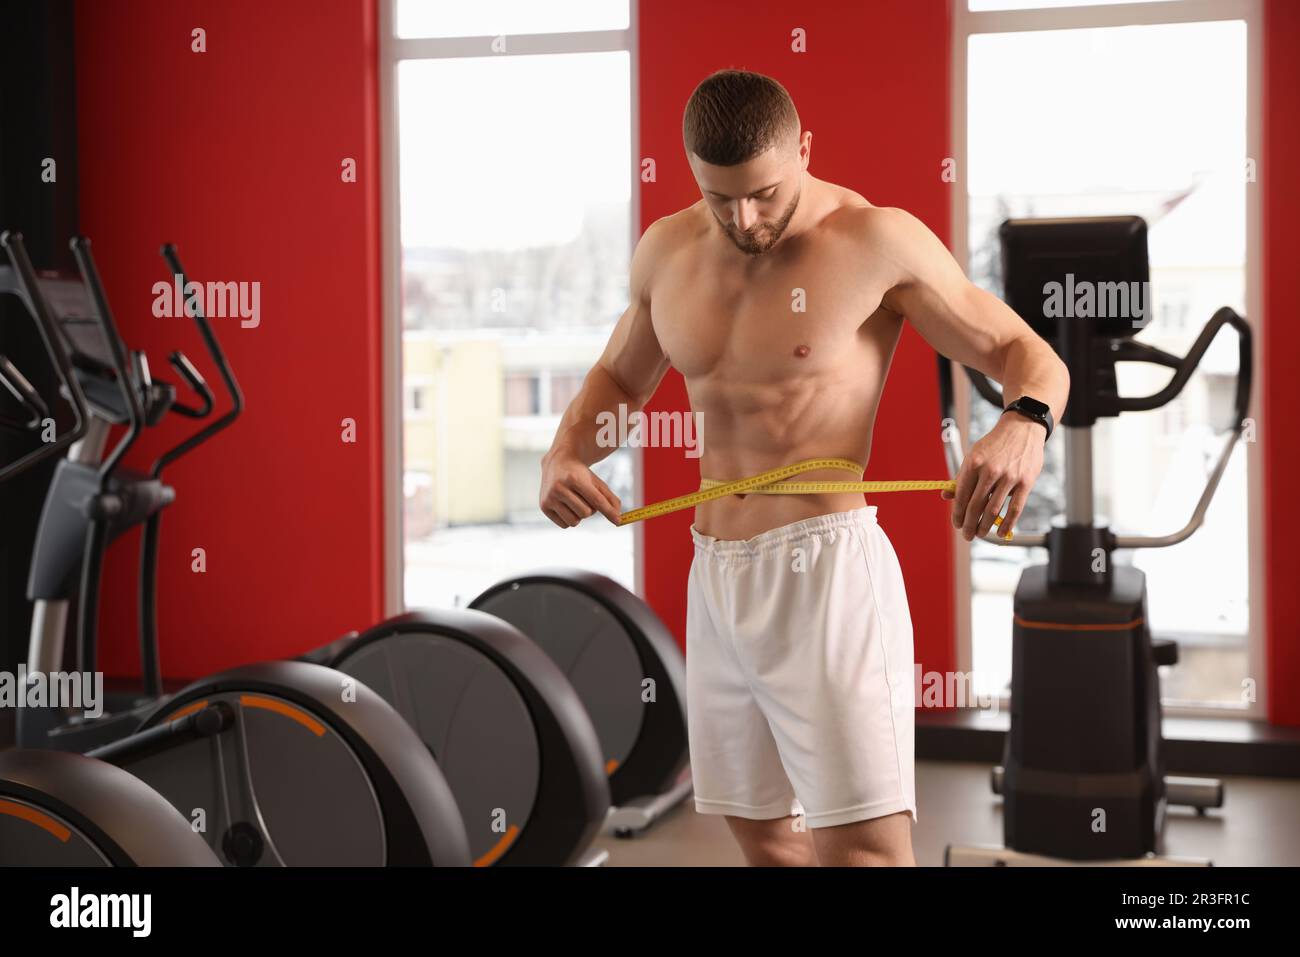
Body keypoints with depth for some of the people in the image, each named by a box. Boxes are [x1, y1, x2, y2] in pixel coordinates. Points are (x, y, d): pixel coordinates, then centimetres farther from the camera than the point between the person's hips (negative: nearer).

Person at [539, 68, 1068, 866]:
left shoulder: (877, 243, -8)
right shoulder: (667, 251, 9)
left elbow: (1032, 357, -4)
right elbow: (619, 379, 25)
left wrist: (1025, 423, -28)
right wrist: (565, 451, 5)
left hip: (826, 569, -6)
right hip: (715, 581, 6)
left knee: (865, 848, -12)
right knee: (764, 837, 15)